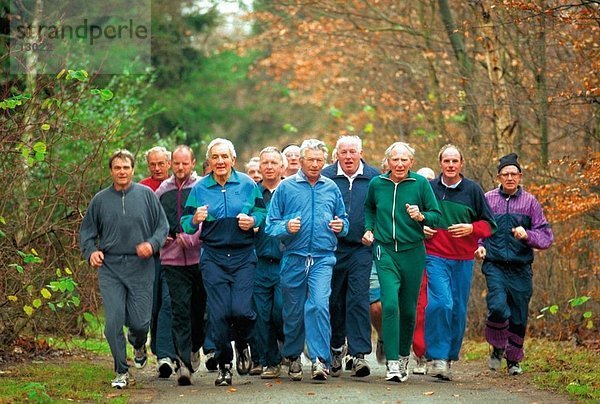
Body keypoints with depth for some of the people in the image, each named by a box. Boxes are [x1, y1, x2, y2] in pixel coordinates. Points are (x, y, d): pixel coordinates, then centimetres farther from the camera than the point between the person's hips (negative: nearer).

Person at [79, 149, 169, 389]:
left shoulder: (146, 194, 2)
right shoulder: (100, 199, 6)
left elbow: (163, 225, 5)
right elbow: (87, 231, 13)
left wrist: (152, 244, -13)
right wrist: (91, 251, -5)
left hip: (141, 267, -1)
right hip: (110, 267, 1)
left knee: (139, 321, -1)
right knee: (114, 322, -6)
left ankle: (139, 345, 37)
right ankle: (121, 372, 6)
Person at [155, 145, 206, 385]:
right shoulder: (163, 190, 11)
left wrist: (190, 238, -19)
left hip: (199, 256, -1)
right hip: (172, 259, 1)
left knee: (199, 307, 10)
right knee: (180, 310, -6)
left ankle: (195, 348, 34)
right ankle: (183, 363, -9)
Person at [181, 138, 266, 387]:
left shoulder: (247, 184, 3)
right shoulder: (199, 188, 4)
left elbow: (262, 212, 9)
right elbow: (186, 224, 4)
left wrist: (253, 220, -13)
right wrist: (195, 220, -18)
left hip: (243, 256, -1)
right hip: (213, 257, 1)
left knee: (241, 309, -13)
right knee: (218, 313, -3)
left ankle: (241, 341, 22)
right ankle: (224, 365, 11)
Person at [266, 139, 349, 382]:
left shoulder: (331, 188, 12)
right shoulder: (285, 188, 4)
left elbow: (343, 218, 22)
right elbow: (271, 224, 2)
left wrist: (341, 226, 0)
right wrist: (286, 227, -18)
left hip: (322, 259, 0)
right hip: (294, 258, 0)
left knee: (319, 305, -18)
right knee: (293, 311, 8)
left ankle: (321, 360, -18)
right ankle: (293, 357, 27)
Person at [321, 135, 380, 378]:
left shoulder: (374, 177, 5)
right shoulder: (325, 176, 3)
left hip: (361, 249, -1)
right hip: (332, 248, 1)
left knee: (358, 299, -10)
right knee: (334, 300, 9)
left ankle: (359, 354, -13)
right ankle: (336, 348, 27)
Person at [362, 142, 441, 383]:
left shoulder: (420, 183, -3)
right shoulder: (376, 184, 3)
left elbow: (436, 215, 0)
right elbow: (369, 208, 24)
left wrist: (421, 216, -20)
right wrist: (369, 229, 10)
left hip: (412, 252, 0)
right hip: (385, 251, 0)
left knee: (408, 309, 9)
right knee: (390, 305, -15)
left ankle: (404, 358, 29)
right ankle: (392, 364, -16)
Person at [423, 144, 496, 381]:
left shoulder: (472, 190, 6)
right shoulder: (429, 188, 5)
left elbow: (489, 224, 8)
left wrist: (470, 229, -11)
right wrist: (420, 228, -2)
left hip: (463, 259, 2)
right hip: (435, 257, -2)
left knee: (458, 309, 5)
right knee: (440, 303, -18)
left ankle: (449, 356, 19)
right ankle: (438, 357, -14)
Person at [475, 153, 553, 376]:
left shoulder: (530, 202, 5)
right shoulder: (488, 199, 5)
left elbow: (546, 236, 5)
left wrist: (527, 235, -14)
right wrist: (479, 246, -3)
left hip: (521, 268, 1)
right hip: (494, 265, -1)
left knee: (519, 316, 5)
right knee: (498, 307, -21)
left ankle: (513, 359, 26)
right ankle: (497, 348, 5)